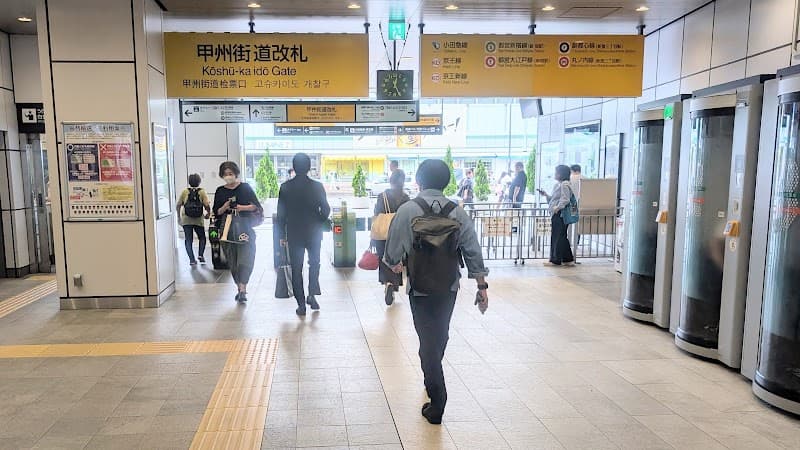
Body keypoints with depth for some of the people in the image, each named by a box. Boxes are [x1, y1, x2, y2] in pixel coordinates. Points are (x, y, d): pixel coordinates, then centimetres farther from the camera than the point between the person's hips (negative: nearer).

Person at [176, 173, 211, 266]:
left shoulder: (185, 192, 1)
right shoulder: (202, 192, -4)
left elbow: (178, 205, 1)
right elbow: (207, 205, -13)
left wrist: (179, 216, 13)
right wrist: (208, 213, 6)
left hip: (186, 220, 1)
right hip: (199, 220, -1)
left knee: (188, 240, 5)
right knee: (202, 238, 18)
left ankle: (192, 259, -2)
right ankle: (200, 255, 3)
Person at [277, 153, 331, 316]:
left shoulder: (285, 187, -6)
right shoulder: (317, 186, -8)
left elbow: (280, 213, -3)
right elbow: (325, 209, -7)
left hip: (294, 234, 0)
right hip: (313, 232, 0)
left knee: (296, 268, 7)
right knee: (314, 263, 20)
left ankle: (301, 304, 8)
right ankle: (312, 295, 7)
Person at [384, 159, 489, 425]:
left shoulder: (407, 210, -12)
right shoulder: (457, 212, -4)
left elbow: (394, 249, -8)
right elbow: (473, 252, -5)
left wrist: (394, 263, 15)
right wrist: (482, 286, 2)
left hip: (420, 288, -3)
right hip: (449, 287, 4)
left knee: (428, 340, 4)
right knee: (440, 336, 22)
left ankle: (437, 403, 4)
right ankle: (433, 381, 44)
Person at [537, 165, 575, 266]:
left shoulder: (564, 184, -12)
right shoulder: (558, 184, 20)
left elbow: (565, 199, -21)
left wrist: (558, 207, -29)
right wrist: (546, 195, 15)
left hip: (560, 214, -10)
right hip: (556, 214, 10)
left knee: (558, 237, -5)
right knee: (562, 237, 12)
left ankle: (555, 260, 0)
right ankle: (568, 259, 17)